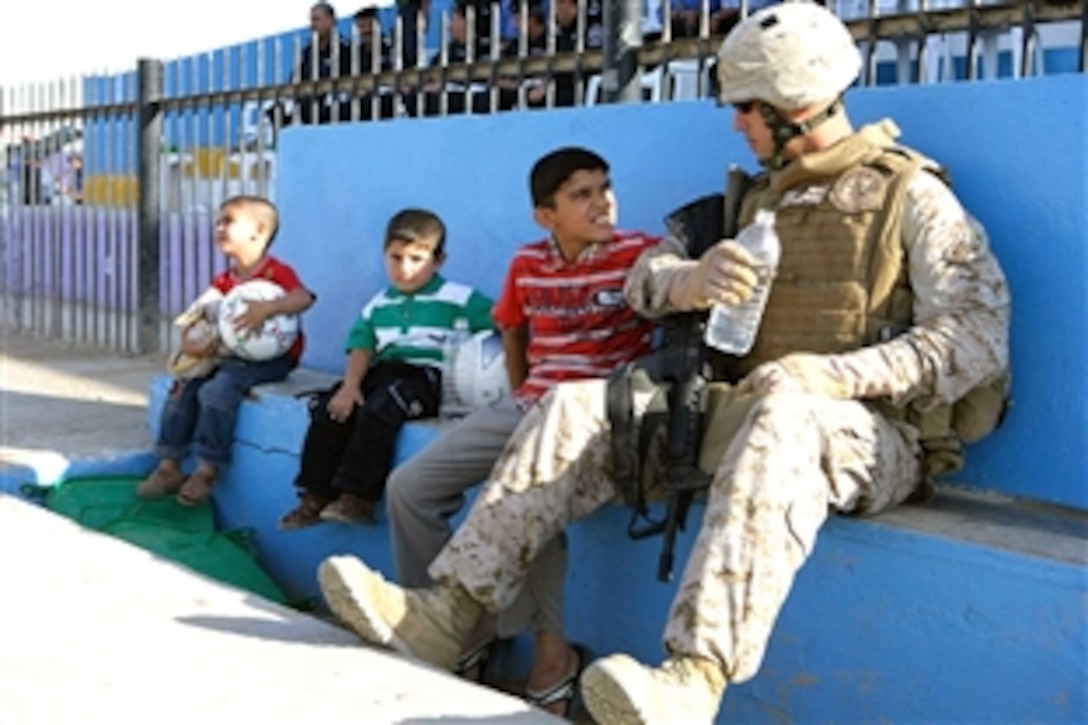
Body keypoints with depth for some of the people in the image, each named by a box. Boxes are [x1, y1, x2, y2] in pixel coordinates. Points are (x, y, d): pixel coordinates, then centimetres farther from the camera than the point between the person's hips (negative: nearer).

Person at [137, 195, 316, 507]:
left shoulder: (277, 272, -8)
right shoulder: (223, 282, 13)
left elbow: (304, 297, -27)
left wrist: (267, 308, -41)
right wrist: (189, 344, -16)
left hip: (270, 358, -7)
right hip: (228, 354, 8)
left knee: (217, 389, -27)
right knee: (184, 385, -7)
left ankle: (207, 470, -16)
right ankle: (169, 465, 2)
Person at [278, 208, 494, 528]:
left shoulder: (458, 298, 0)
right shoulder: (378, 305, 17)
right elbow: (362, 347, 9)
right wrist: (350, 385, -8)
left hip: (426, 375, -6)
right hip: (382, 370, 6)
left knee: (378, 411, -32)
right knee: (329, 408, -13)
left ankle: (357, 499, -26)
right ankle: (316, 496, -5)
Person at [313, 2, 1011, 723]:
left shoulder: (912, 196, -3)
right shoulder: (759, 199, 16)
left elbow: (976, 338, -13)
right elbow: (648, 276, 10)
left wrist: (827, 374, -25)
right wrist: (688, 282, -16)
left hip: (874, 429, -6)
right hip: (743, 410, 6)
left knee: (782, 422, -41)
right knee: (578, 407, -7)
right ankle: (449, 609, -12)